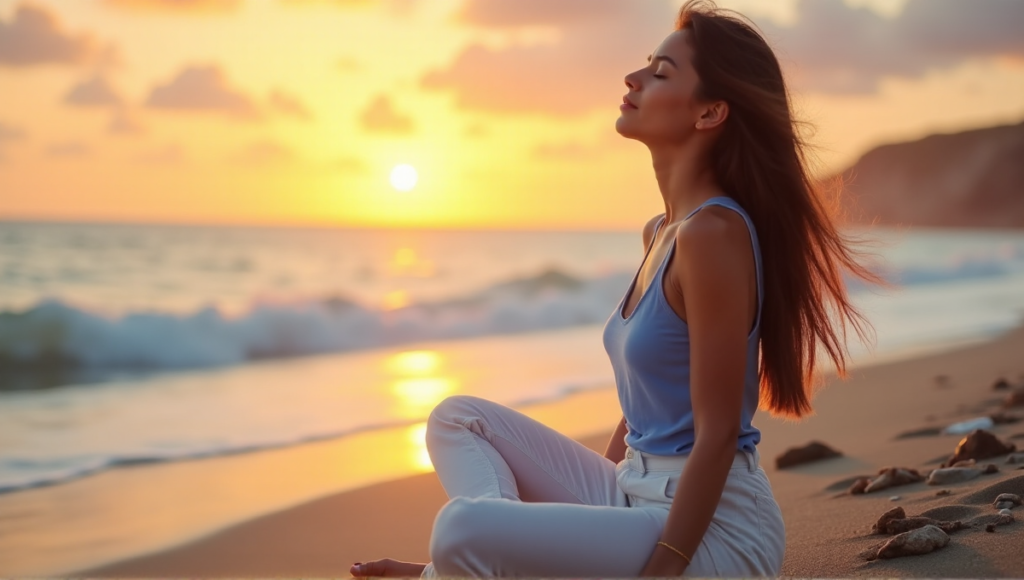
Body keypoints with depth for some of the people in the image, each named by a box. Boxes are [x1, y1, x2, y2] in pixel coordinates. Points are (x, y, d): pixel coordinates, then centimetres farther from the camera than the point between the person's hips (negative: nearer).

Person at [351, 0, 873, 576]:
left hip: (712, 530, -10)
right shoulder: (662, 232, 12)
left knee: (464, 530, -29)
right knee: (459, 417, 13)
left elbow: (718, 433, -19)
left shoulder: (713, 232, -18)